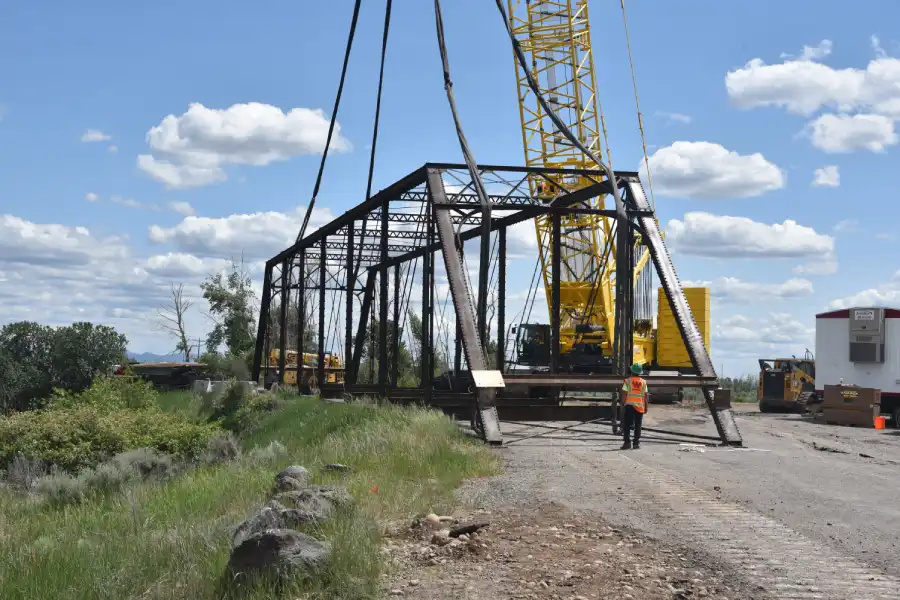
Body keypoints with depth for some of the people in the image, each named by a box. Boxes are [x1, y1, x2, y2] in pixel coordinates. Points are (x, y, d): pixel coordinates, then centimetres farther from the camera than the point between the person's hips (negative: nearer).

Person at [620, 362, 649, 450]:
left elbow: (624, 394, -6)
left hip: (629, 405, -2)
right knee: (638, 426, 9)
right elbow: (646, 395, 4)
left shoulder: (628, 381, -4)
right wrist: (646, 406, 10)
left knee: (627, 425, 2)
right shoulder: (643, 382, 4)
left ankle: (627, 442, -5)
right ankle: (636, 443, 9)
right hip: (640, 406, 2)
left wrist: (622, 404, 2)